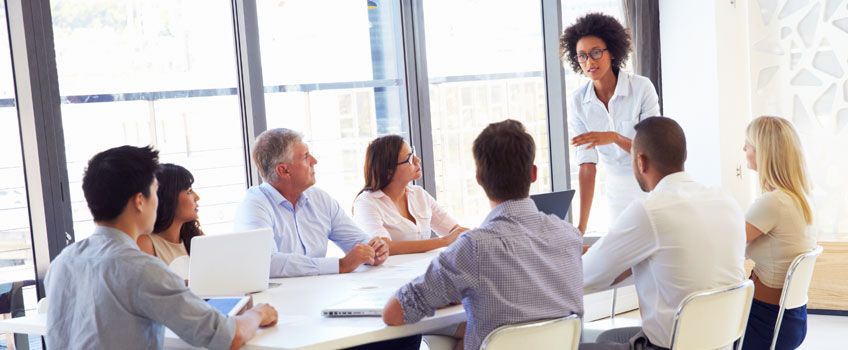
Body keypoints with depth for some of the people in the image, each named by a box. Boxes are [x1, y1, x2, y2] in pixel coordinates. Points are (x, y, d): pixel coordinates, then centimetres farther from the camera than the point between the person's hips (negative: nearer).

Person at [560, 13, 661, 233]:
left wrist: (614, 137, -35)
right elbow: (587, 166, -10)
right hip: (618, 191, 2)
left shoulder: (641, 87, -15)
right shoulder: (578, 101, -7)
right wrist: (581, 227, -17)